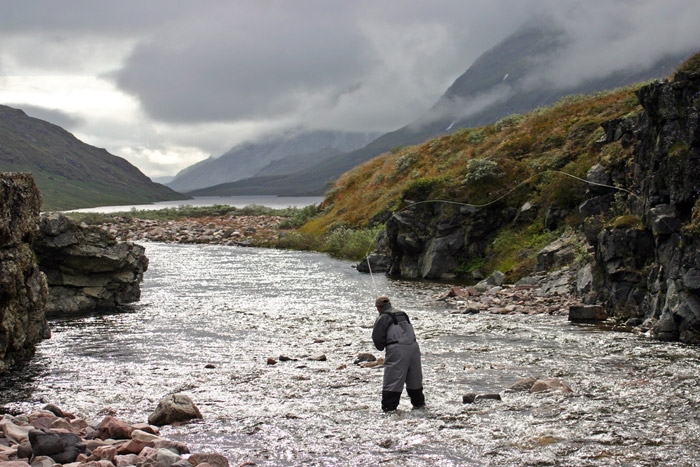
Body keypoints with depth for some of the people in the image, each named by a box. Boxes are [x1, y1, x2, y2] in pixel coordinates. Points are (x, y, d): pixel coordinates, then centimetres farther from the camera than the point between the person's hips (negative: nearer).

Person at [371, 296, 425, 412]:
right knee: (414, 378, 20)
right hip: (413, 346, 7)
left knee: (392, 380, -3)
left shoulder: (383, 317, 1)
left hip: (397, 350, -6)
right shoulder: (403, 314, 22)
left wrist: (381, 347, 17)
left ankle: (389, 407, -6)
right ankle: (419, 402, 30)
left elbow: (377, 337, -4)